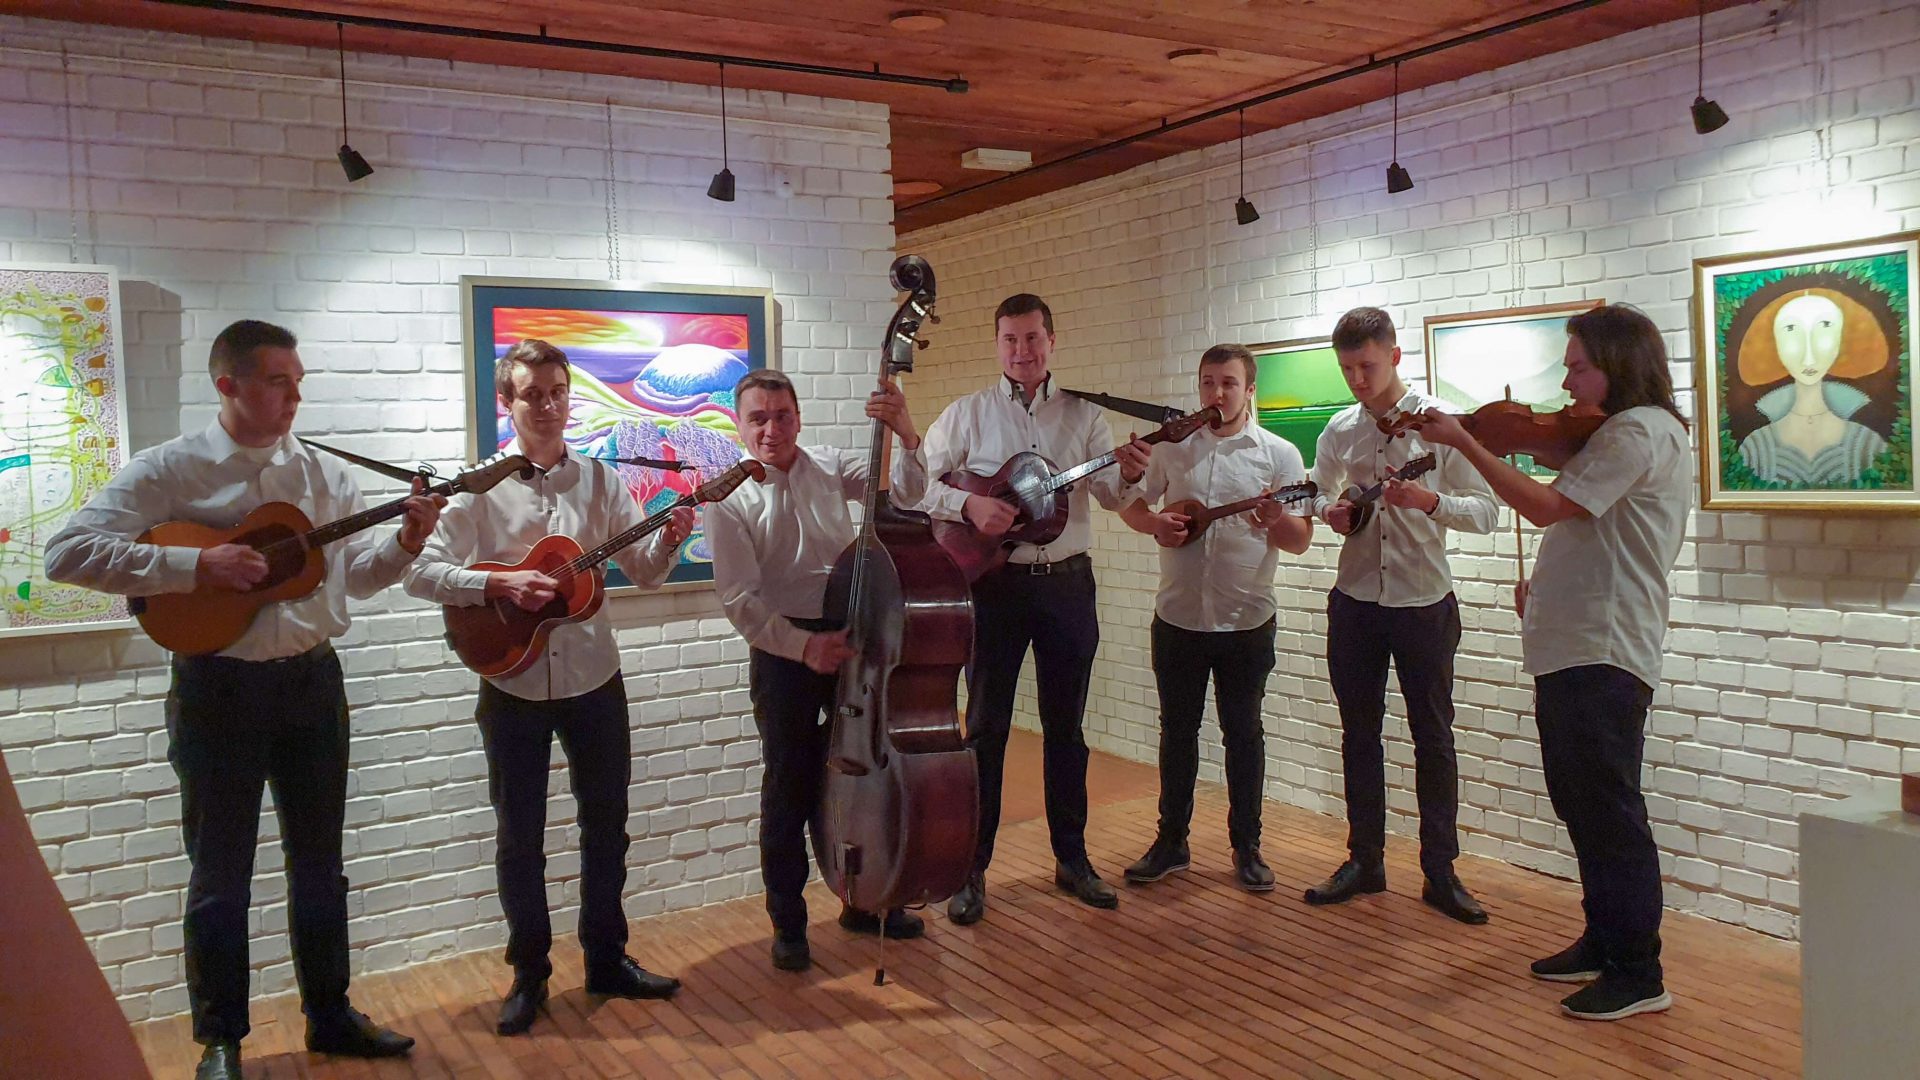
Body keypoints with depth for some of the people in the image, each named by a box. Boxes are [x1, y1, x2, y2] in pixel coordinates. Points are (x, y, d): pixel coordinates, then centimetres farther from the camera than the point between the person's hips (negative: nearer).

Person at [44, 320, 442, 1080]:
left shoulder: (323, 474, 5)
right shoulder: (170, 469, -8)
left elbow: (355, 576, 11)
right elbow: (68, 552, -15)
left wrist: (405, 543, -10)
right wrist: (197, 566, -22)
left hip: (312, 678, 4)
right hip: (219, 686, -4)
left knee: (318, 859, 14)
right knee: (221, 873, 7)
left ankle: (329, 1014, 28)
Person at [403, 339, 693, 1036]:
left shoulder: (600, 480, 2)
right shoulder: (480, 485, -4)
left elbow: (645, 572, 2)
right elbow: (421, 572, -11)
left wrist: (669, 540, -18)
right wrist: (497, 585, -24)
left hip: (594, 678, 2)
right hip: (513, 688, -2)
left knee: (606, 824, 12)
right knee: (519, 837, 8)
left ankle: (607, 959, 29)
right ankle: (529, 974, 24)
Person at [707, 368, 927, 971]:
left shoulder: (830, 468, 4)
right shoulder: (730, 497, -8)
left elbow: (906, 491, -2)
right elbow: (740, 600, -12)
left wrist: (906, 435, -20)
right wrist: (803, 645, -20)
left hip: (851, 637, 4)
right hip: (784, 651, -4)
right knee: (791, 787, 5)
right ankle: (787, 922, 22)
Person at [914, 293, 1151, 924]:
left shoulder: (1084, 416, 7)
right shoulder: (967, 414, 2)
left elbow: (1109, 496, 2)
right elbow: (922, 483, -3)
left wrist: (1130, 475, -21)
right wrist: (968, 504, -22)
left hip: (1067, 582, 2)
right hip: (995, 584, -2)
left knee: (1065, 725, 12)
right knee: (985, 728, 3)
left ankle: (1072, 859, 24)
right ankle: (971, 869, 12)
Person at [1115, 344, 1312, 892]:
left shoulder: (1278, 454, -2)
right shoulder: (1172, 447, 5)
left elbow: (1301, 541, -3)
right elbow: (1131, 504, 12)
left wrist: (1277, 521, -25)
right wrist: (1154, 523, -9)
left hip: (1247, 621, -2)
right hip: (1177, 618, 2)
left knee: (1243, 733, 8)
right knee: (1177, 730, 11)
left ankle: (1246, 847, 20)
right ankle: (1171, 841, 23)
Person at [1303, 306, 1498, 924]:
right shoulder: (1339, 431, 4)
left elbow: (1485, 512, -8)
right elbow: (1317, 495, 18)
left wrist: (1430, 501, -26)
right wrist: (1330, 513, -5)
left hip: (1424, 602, -3)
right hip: (1356, 601, 4)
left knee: (1433, 739, 5)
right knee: (1359, 734, 11)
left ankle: (1440, 873, 16)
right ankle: (1364, 861, 24)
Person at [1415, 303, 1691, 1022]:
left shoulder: (1641, 430, -13)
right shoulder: (1622, 434, 19)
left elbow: (1546, 507, -21)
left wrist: (1463, 442, -17)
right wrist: (1545, 582, 7)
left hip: (1604, 657, -11)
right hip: (1576, 649, 11)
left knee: (1608, 813, -4)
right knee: (1581, 806, 17)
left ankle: (1638, 975, 6)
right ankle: (1605, 943, 30)